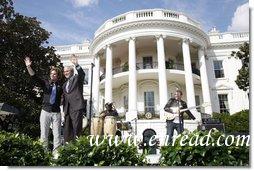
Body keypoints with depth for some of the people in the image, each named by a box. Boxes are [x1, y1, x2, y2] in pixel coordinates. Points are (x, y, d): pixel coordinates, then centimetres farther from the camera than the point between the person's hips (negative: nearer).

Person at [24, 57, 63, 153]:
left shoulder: (60, 86, 2)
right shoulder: (45, 83, 4)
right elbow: (34, 77, -8)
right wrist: (28, 67, -20)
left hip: (56, 112, -1)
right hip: (45, 111, 1)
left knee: (57, 134, 4)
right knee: (44, 133, 7)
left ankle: (56, 152, 15)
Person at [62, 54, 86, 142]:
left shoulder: (77, 78, 3)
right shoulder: (65, 84, 22)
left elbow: (82, 74, -20)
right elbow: (64, 97, 21)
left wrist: (76, 65, -36)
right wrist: (64, 109, 14)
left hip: (76, 107, -7)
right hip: (67, 109, 7)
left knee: (76, 129, -8)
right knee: (67, 131, 11)